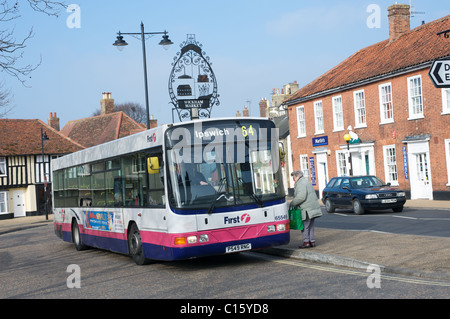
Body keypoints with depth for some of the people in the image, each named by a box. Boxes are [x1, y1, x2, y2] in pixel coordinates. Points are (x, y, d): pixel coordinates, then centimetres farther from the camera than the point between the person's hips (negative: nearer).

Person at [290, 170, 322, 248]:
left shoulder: (301, 184, -12)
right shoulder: (306, 182, 21)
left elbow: (301, 197, -23)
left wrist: (292, 203, -12)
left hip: (307, 209, -10)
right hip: (312, 207, 10)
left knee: (305, 226, -5)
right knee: (310, 226, 13)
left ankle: (306, 242, -7)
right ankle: (312, 241, 14)